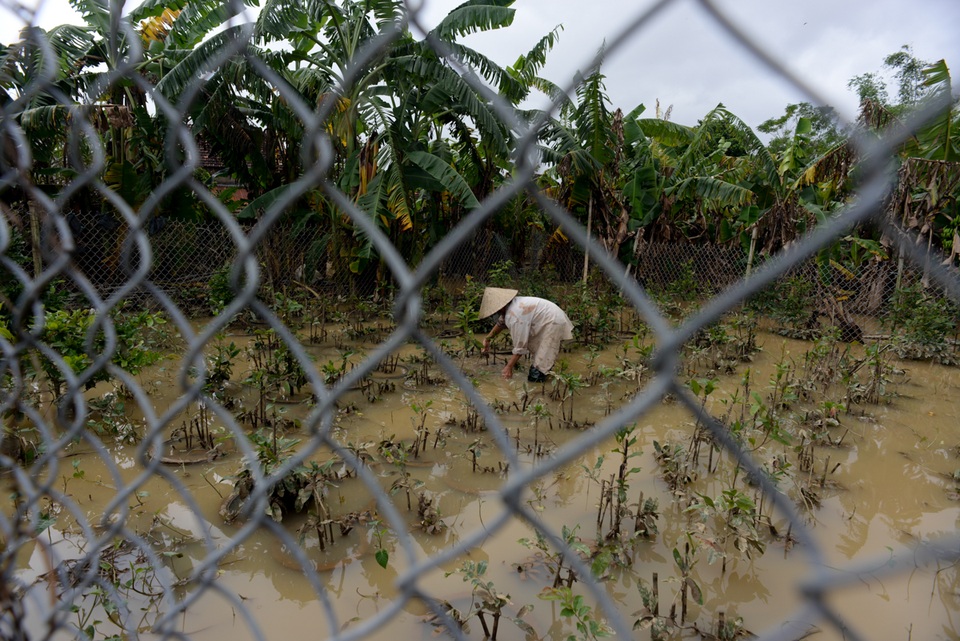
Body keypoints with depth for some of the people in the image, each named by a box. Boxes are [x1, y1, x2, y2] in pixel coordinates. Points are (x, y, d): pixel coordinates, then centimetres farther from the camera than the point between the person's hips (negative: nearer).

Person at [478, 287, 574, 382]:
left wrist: (509, 367, -13)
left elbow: (520, 346, -23)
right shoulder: (511, 305, 1)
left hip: (553, 323, -10)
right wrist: (487, 339, 24)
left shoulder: (514, 317, -28)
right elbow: (501, 322, 23)